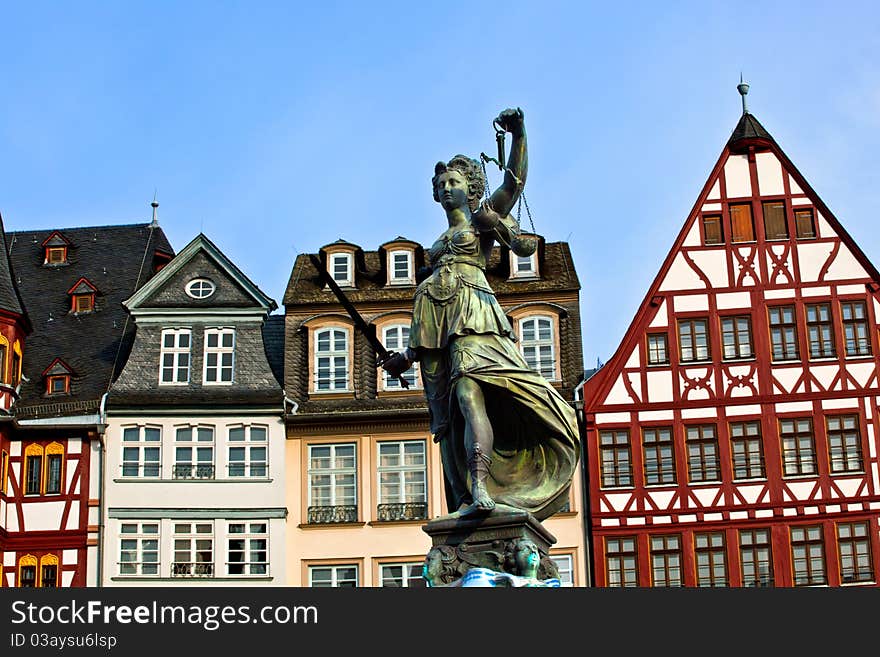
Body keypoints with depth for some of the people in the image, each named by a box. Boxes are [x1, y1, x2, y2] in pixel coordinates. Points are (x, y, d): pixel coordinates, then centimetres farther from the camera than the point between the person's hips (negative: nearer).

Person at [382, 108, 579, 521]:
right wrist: (409, 355, 28)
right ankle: (467, 502, -10)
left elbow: (515, 180, -2)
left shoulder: (483, 217, 15)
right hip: (435, 326, 7)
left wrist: (518, 133, -12)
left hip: (471, 314, -7)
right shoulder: (441, 240, 32)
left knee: (468, 392, -30)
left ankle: (481, 491, -44)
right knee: (447, 418, -5)